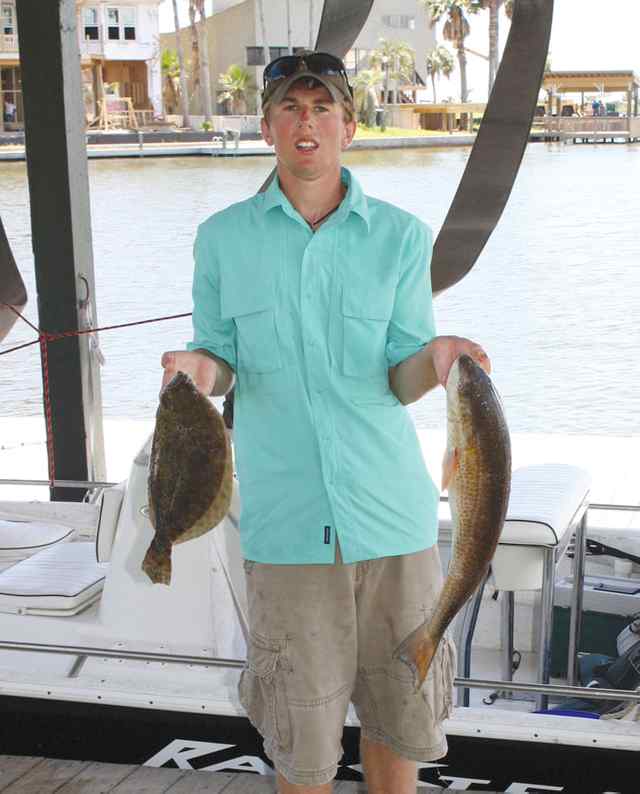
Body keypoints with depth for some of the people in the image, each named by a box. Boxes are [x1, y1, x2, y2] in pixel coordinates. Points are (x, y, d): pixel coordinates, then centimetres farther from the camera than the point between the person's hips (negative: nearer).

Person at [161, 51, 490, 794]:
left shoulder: (402, 237, 2)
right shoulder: (222, 238, 3)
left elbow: (402, 380, 1)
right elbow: (222, 365, 8)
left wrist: (437, 357, -22)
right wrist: (198, 368, -16)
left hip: (392, 509, 1)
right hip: (285, 517, -1)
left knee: (400, 708, 11)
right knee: (302, 731, 5)